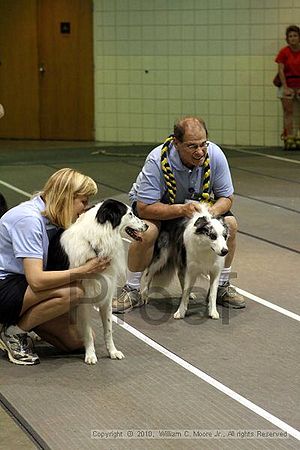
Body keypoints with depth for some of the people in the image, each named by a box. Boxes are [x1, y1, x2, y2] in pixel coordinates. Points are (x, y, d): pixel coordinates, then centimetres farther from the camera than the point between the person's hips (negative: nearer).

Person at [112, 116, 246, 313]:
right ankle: (132, 291, -12)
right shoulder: (158, 160, -36)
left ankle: (222, 286, 2)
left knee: (230, 223, -18)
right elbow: (144, 208, -36)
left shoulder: (215, 155, -26)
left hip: (198, 202, 3)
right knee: (147, 231, -34)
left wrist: (211, 212, -37)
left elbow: (226, 198, -14)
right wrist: (181, 209, -48)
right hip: (157, 205, -3)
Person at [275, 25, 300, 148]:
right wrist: (285, 87, -12)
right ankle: (289, 138, -3)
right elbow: (281, 71, -6)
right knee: (288, 112, -2)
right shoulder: (284, 52, -5)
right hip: (288, 83, -1)